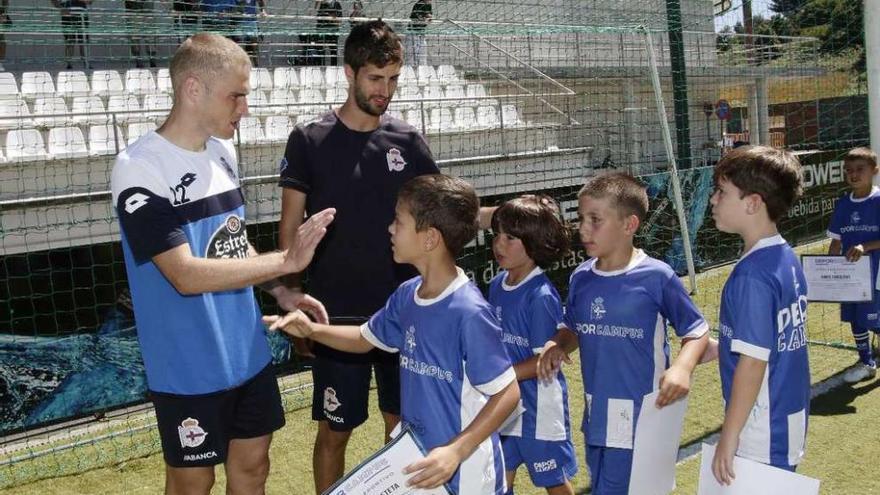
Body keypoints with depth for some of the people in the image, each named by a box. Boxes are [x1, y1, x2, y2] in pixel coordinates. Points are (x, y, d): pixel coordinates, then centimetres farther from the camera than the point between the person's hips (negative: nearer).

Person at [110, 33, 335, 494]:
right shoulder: (140, 168, -19)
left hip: (247, 352, 7)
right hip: (190, 367, -6)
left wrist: (280, 292, 2)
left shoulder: (223, 152, 3)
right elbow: (187, 276, -25)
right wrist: (286, 260, -24)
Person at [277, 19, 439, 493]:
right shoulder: (309, 141, -7)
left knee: (404, 424, 15)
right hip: (336, 317, -3)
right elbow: (289, 230, -2)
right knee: (334, 432, 8)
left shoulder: (407, 140, 1)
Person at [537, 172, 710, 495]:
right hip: (596, 414, 6)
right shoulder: (581, 278, 1)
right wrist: (556, 345, -8)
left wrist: (682, 367, -22)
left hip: (641, 415, -6)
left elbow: (697, 331, -4)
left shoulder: (656, 277, -13)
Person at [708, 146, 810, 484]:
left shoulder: (752, 275, -22)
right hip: (792, 418, 9)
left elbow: (753, 363, -23)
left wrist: (728, 438, -18)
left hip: (762, 433, -9)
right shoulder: (787, 259, 5)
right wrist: (715, 348, 18)